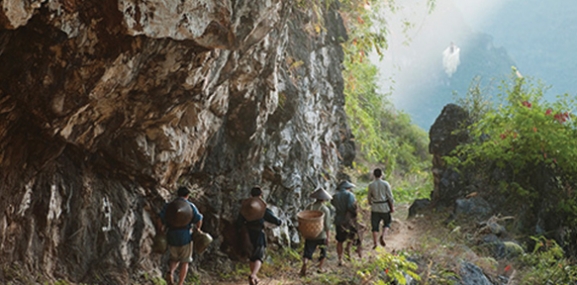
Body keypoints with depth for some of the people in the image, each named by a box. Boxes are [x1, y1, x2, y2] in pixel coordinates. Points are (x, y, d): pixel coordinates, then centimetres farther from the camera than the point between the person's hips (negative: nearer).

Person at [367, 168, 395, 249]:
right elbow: (390, 196, -7)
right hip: (385, 206, -1)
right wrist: (392, 207, 2)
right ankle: (382, 237, -9)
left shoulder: (371, 185, -3)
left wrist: (370, 203, 27)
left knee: (375, 226, 7)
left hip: (375, 207, 1)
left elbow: (369, 196, 7)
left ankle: (375, 243, 2)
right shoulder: (385, 184, -7)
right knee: (387, 224, 15)